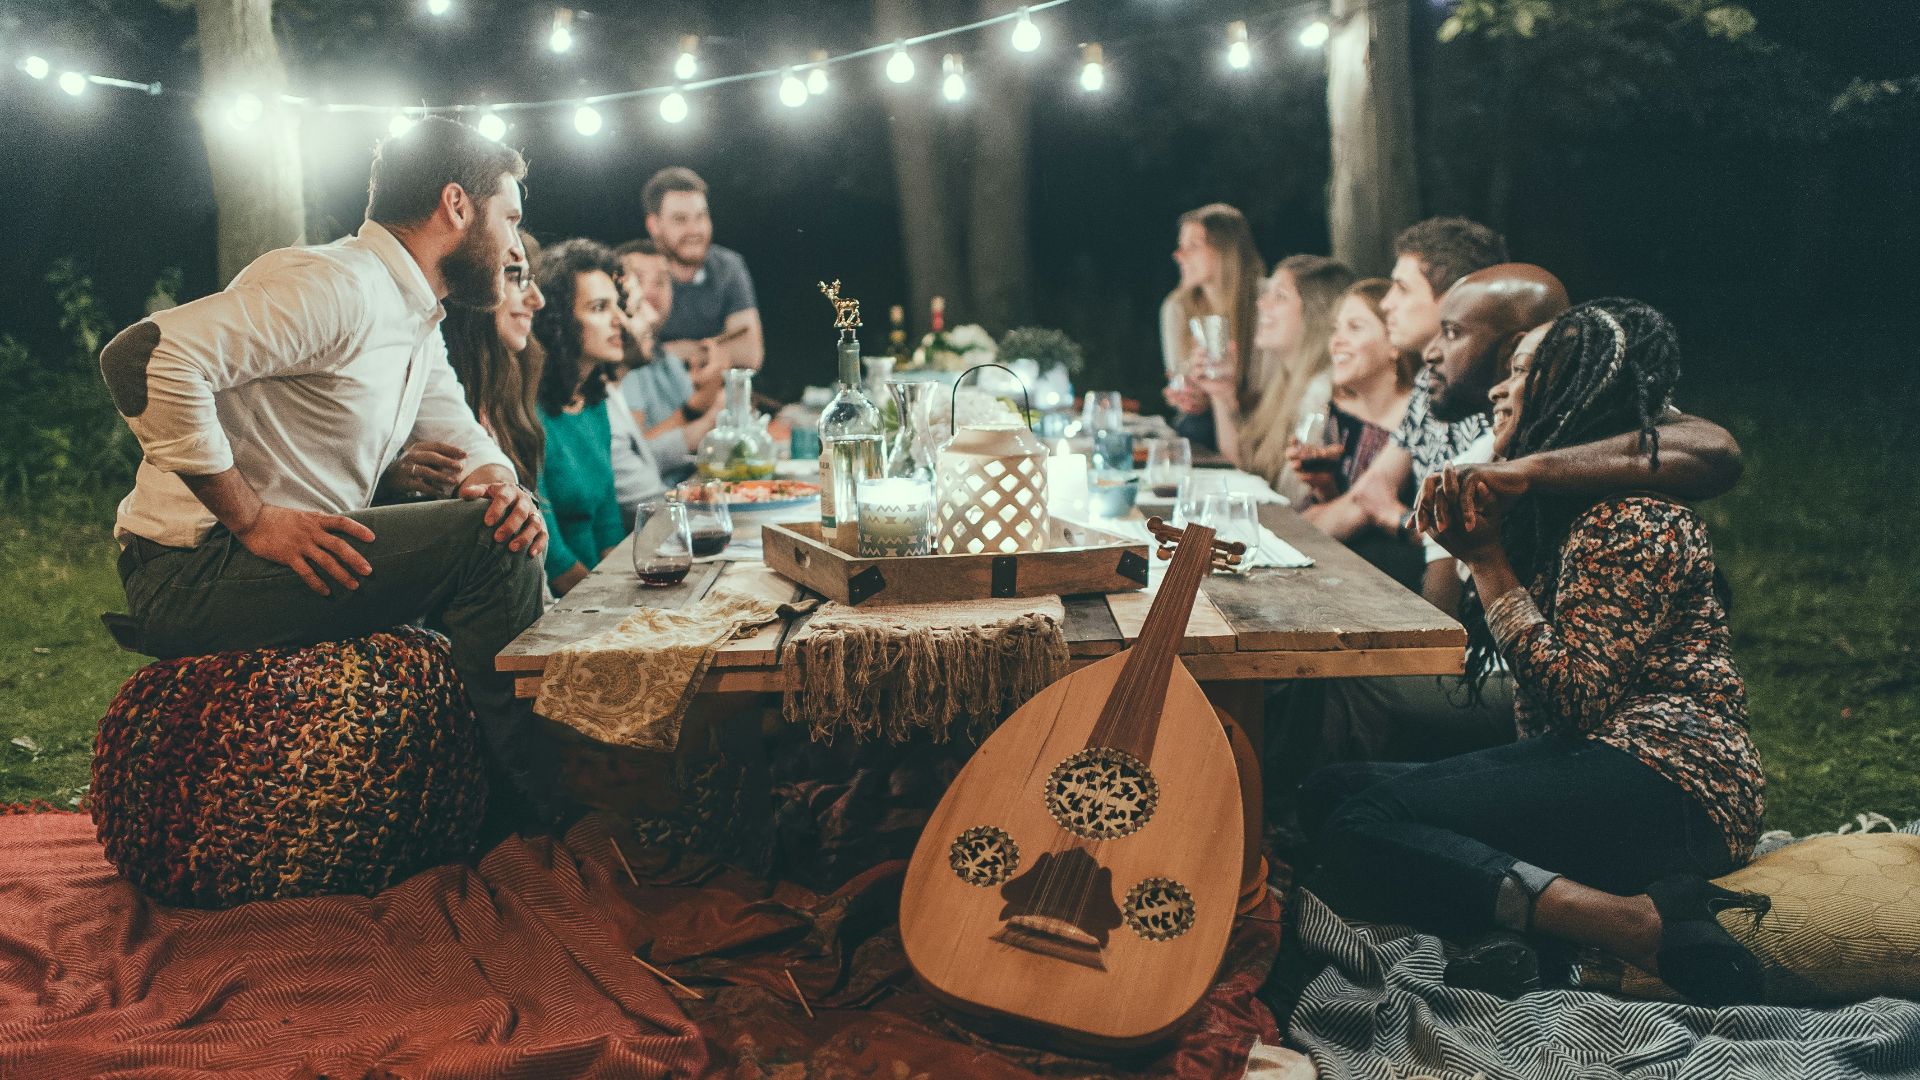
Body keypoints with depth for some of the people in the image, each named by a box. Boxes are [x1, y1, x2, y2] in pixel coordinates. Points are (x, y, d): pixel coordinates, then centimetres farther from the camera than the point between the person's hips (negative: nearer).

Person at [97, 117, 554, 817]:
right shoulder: (336, 286, -18)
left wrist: (502, 488, -8)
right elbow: (146, 356, -28)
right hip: (191, 571, -10)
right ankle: (524, 815, -10)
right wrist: (253, 519, -26)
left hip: (305, 560, 10)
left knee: (513, 531, 11)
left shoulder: (419, 323, 15)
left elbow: (465, 439, 18)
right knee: (489, 544, -21)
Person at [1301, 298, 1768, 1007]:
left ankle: (1652, 928, -29)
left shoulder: (1638, 519, -10)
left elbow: (1574, 697, -17)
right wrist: (1468, 544, 6)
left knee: (1360, 829, -25)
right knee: (1332, 792, -5)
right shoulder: (1559, 508, 19)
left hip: (1663, 783, -10)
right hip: (1585, 763, 10)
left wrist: (1488, 557, -11)